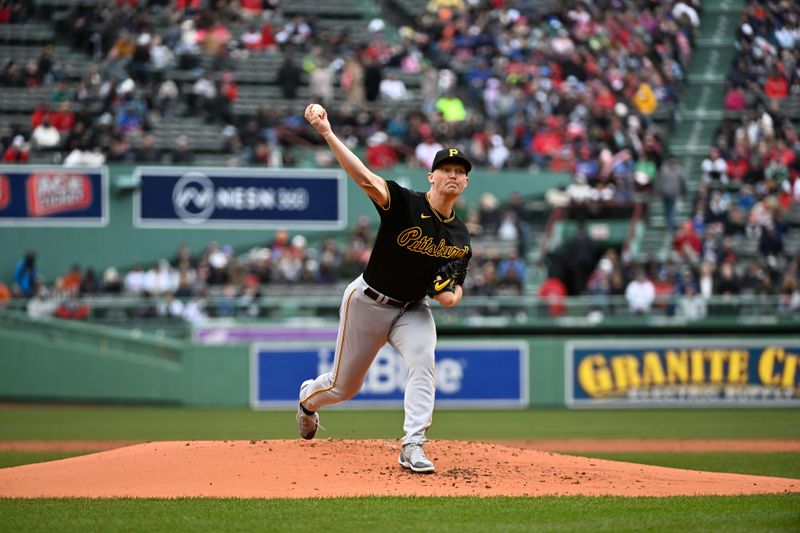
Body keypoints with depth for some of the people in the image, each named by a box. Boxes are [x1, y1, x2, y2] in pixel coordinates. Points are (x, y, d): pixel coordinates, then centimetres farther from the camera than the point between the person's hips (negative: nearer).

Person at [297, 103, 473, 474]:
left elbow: (456, 289, 10)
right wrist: (327, 133, -51)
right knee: (345, 385, 10)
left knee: (422, 361, -27)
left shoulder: (460, 238, -3)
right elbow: (365, 179, -36)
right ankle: (309, 397, 47)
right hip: (368, 301, -3)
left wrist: (451, 295, -17)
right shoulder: (405, 204, -20)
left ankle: (412, 446, -27)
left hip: (413, 309, 3)